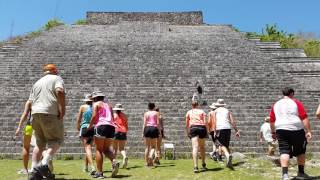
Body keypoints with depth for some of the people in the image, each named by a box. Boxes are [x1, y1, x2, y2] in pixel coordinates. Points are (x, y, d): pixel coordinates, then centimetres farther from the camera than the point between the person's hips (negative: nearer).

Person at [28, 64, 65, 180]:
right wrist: (62, 109, -12)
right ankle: (44, 164, -17)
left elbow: (30, 102, 21)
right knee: (56, 140, 3)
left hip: (35, 114, 6)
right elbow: (60, 91, -15)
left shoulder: (37, 83, 25)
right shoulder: (57, 78, 6)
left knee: (40, 144, 15)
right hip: (50, 113, -6)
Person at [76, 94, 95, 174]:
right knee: (88, 147, 19)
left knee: (87, 148, -8)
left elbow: (78, 119, 6)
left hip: (85, 128, -3)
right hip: (94, 129, 3)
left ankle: (92, 167, -25)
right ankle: (86, 167, 32)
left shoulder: (83, 107, 1)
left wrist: (78, 128, 22)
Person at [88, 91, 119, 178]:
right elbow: (113, 118, 16)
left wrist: (90, 126, 6)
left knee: (99, 150, -1)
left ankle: (99, 172, -4)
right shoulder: (108, 105, 26)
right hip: (111, 127, 5)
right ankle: (114, 162, -15)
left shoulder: (96, 104, 10)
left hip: (101, 126, -5)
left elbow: (94, 116, -4)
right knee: (106, 149, 12)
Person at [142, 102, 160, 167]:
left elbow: (144, 123, 3)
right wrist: (159, 131, 3)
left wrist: (143, 132, 4)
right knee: (153, 146, 7)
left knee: (147, 147, 8)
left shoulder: (146, 113, 11)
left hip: (147, 128, 1)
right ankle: (150, 156, -21)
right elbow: (158, 123, 1)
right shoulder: (156, 113, 9)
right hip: (154, 128, -1)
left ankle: (147, 162, 6)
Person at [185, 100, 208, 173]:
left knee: (195, 147, -11)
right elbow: (205, 122, 4)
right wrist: (207, 131, 6)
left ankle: (195, 167, -22)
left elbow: (187, 124, 19)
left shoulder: (189, 112, 18)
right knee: (202, 147, 19)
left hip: (193, 128, -1)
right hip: (202, 127, 1)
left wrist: (187, 133, 28)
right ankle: (204, 165, 26)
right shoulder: (202, 111, 17)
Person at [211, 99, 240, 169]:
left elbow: (214, 122, -2)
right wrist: (237, 131, 7)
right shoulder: (227, 111, 21)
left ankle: (228, 155, -35)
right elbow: (233, 121, 9)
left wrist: (215, 132, -7)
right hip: (228, 128, 3)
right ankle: (228, 162, 9)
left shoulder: (215, 111, 14)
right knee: (226, 145, 14)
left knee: (222, 145, -6)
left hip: (219, 129, -3)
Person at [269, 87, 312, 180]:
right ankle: (301, 173, 25)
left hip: (281, 130, 2)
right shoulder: (296, 103, 2)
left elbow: (272, 120, 13)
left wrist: (273, 132, 22)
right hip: (296, 130, -2)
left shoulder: (276, 105, 12)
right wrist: (308, 131, -5)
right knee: (300, 151, 16)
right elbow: (304, 118, -6)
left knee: (284, 152, -1)